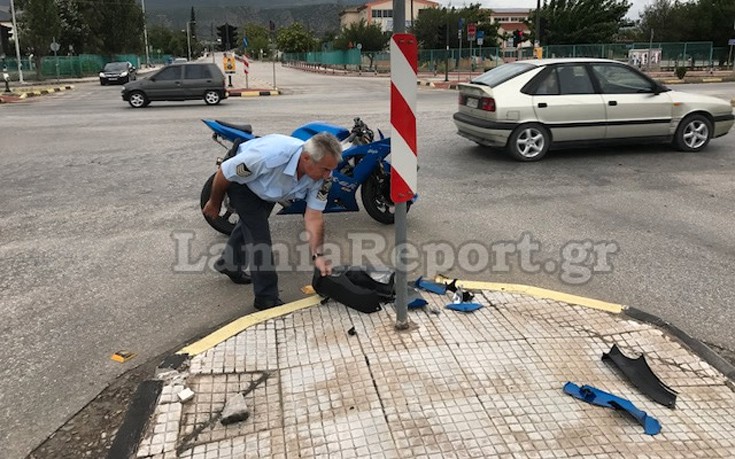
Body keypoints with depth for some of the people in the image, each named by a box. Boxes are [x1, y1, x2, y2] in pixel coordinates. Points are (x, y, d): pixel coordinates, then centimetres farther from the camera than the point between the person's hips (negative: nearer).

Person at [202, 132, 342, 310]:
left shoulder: (322, 175, -30)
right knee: (259, 231, -17)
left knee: (252, 224, 25)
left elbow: (313, 217, -25)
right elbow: (224, 173, -28)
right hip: (239, 177, -6)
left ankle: (228, 263, 52)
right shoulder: (269, 156, -44)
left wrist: (317, 255, -36)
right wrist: (215, 202, -11)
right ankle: (267, 299, -7)